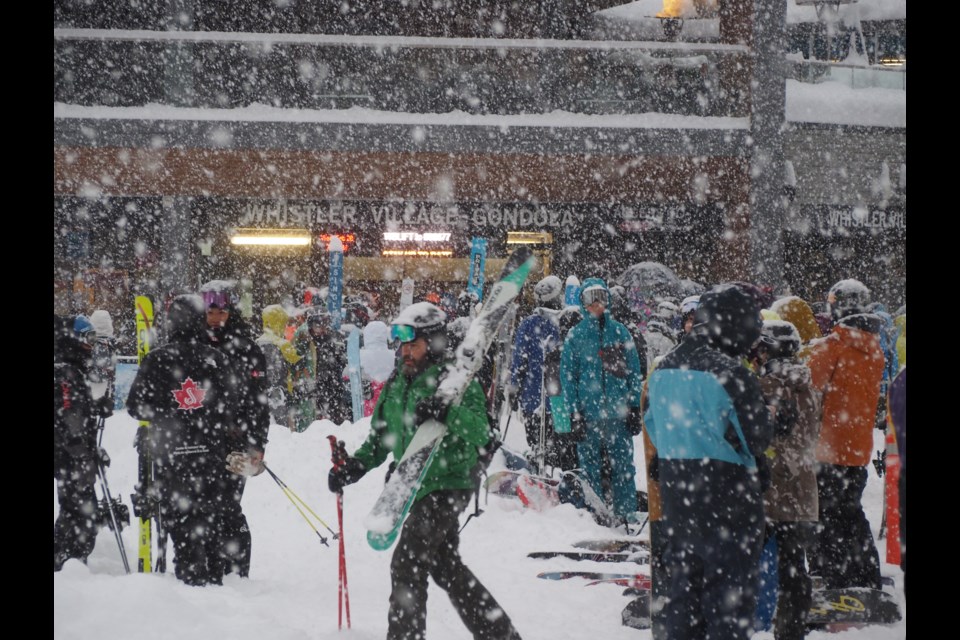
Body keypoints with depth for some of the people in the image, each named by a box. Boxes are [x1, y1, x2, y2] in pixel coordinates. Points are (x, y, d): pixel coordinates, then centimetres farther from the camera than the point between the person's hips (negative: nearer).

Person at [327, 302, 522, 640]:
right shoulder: (397, 384, 10)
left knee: (407, 565, -13)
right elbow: (381, 437, 19)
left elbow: (480, 432, -26)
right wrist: (354, 465, 5)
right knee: (447, 567, 17)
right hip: (420, 489, 9)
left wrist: (447, 413, -43)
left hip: (448, 485, -9)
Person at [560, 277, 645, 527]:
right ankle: (594, 515, 11)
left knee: (623, 466, 0)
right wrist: (574, 413, -2)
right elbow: (567, 375, 4)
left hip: (619, 412, 1)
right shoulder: (575, 335, 5)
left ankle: (626, 514, 6)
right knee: (591, 466, 3)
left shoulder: (619, 332, 7)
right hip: (588, 413, 0)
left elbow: (634, 371, 9)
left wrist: (635, 408, 2)